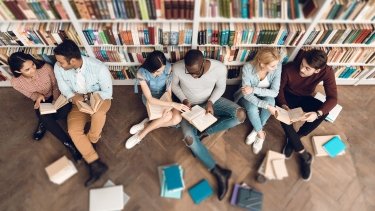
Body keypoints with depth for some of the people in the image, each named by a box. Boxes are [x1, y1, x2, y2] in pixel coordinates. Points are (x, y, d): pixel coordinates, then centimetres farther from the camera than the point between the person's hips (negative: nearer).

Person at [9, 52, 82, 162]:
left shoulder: (46, 68, -27)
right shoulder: (16, 82, -21)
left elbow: (55, 85, -10)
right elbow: (30, 94, -2)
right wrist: (38, 96, -25)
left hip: (55, 97, 0)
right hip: (41, 102, 0)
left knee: (67, 107, -34)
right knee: (46, 118, -33)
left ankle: (43, 123, -5)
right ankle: (69, 144, -21)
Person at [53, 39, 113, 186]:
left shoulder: (99, 68, -29)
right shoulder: (58, 68, -17)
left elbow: (107, 93, -19)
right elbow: (64, 88, -1)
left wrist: (86, 96, -25)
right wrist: (73, 97, -22)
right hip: (79, 103, 4)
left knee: (98, 112, -40)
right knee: (73, 130, -21)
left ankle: (91, 140, -9)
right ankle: (96, 164, -15)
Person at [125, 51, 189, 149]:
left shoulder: (168, 67, -24)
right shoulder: (142, 73, -31)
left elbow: (169, 87, -9)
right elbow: (150, 99, -31)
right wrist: (173, 104, -38)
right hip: (151, 98, -3)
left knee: (177, 118, -23)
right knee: (168, 115, -30)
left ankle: (145, 125, -7)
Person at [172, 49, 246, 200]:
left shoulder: (219, 68, -26)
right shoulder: (178, 68, -26)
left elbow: (220, 87, -7)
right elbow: (174, 85, -5)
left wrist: (211, 102, -23)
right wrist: (184, 100, -20)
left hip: (211, 100, 1)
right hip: (190, 105, -1)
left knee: (240, 115, -22)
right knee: (188, 138, -27)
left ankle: (202, 133, -10)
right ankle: (218, 171, -13)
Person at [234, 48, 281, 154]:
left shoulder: (277, 66, -26)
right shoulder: (248, 68, -32)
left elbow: (274, 92, -24)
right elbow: (247, 94, -31)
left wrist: (254, 89, -37)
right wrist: (266, 106, -41)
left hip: (265, 95, 2)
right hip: (247, 96, -2)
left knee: (270, 101, -31)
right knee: (252, 108, -33)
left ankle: (256, 131, -10)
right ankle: (261, 134, -6)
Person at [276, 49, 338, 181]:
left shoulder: (327, 72, -26)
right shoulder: (289, 69, -30)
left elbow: (332, 98, -26)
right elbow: (279, 88, -14)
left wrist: (318, 113, -44)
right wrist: (283, 104, -32)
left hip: (306, 98, 2)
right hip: (289, 96, -1)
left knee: (324, 111, -28)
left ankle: (292, 140, -13)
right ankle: (304, 155, -20)